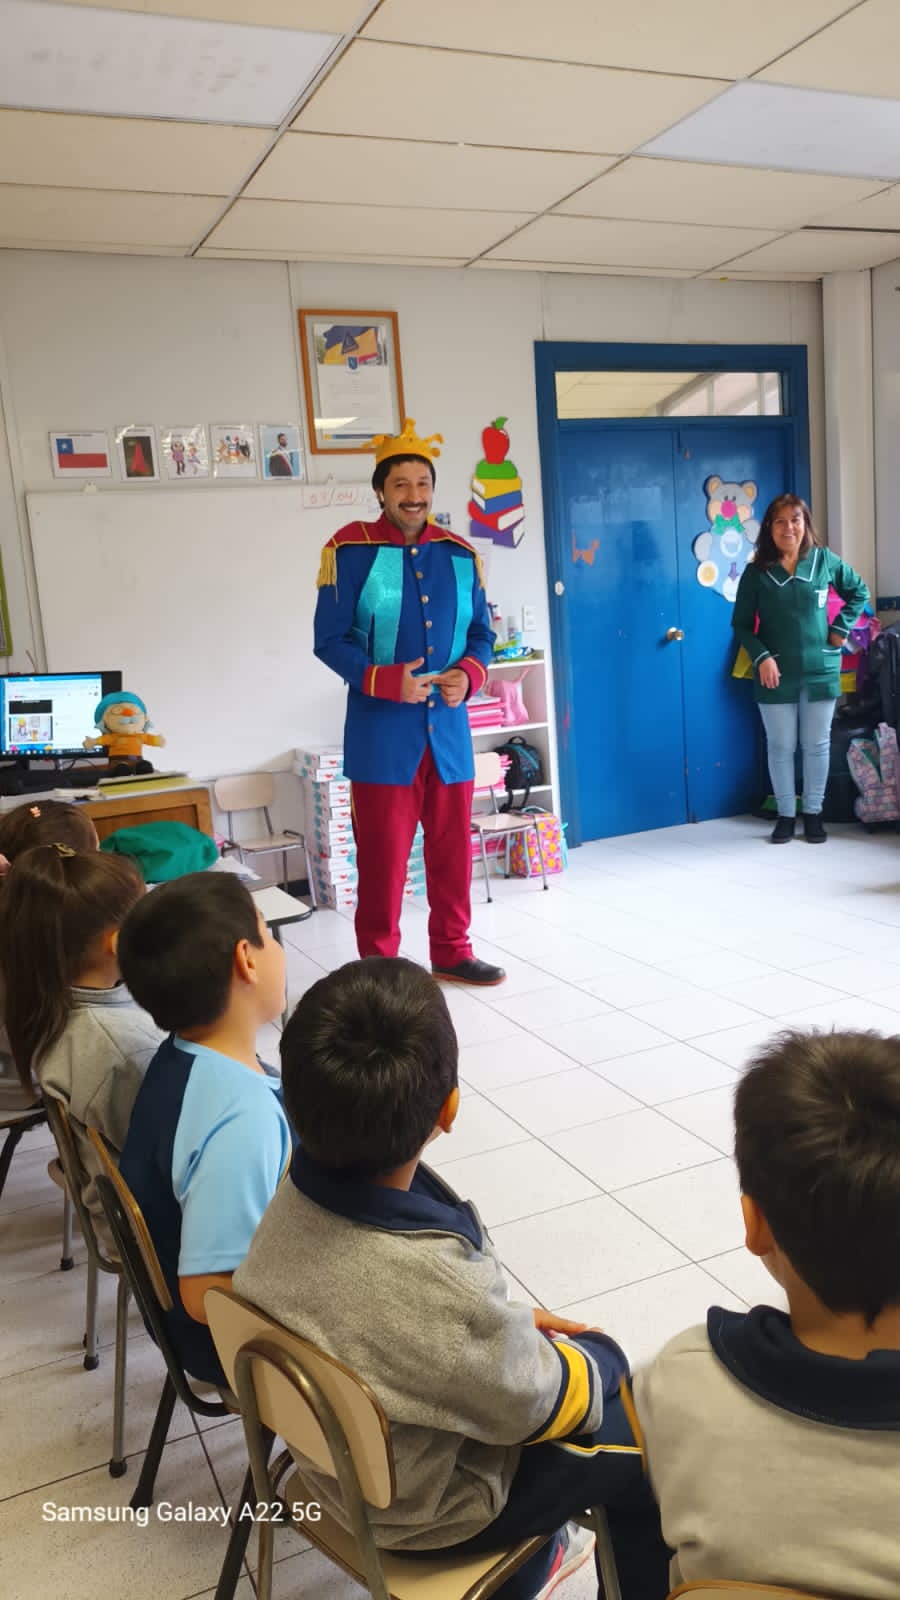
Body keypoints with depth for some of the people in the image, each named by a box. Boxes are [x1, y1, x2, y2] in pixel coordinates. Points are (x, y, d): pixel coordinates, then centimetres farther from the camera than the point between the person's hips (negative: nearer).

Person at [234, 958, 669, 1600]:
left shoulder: (297, 1197, -21)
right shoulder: (444, 1289, -42)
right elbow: (532, 1405, -22)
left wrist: (512, 1324, 1)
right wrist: (591, 1364, -2)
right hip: (428, 1508, -6)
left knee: (595, 1352, 22)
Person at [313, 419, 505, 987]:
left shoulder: (460, 554, 7)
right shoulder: (351, 550, -6)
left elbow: (481, 634, 13)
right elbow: (330, 639, -7)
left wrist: (469, 675, -8)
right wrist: (386, 681, -20)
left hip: (449, 727, 4)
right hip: (382, 732, -4)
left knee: (453, 849, 12)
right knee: (383, 855, 3)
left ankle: (451, 951, 29)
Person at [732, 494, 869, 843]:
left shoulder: (824, 560, 0)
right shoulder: (756, 572, -4)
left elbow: (859, 592, 15)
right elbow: (741, 624, -1)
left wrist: (840, 629, 4)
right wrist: (761, 657, -14)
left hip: (820, 670, 1)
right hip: (776, 674, -1)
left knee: (817, 745, 7)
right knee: (781, 747, 5)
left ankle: (813, 813, 19)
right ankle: (785, 814, 17)